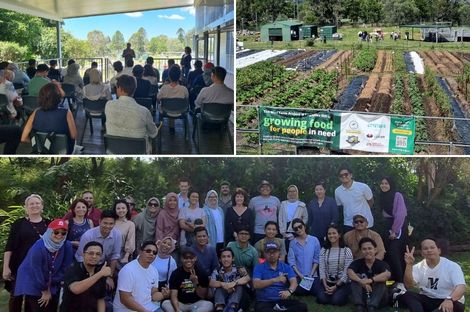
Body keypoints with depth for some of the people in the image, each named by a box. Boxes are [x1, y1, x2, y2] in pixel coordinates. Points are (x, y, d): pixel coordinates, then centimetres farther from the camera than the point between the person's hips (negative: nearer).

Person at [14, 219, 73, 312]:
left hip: (53, 286, 4)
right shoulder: (38, 247, -26)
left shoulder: (67, 246, -15)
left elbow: (64, 269, -8)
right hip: (33, 284, -4)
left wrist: (49, 288, -6)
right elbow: (36, 271, -20)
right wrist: (44, 291, -11)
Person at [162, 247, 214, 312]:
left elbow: (203, 296, -3)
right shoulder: (176, 273, -6)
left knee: (209, 305, -29)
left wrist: (196, 284, -20)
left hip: (196, 304, 0)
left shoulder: (201, 273, -4)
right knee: (165, 303, -27)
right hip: (180, 304, 0)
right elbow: (173, 296, -14)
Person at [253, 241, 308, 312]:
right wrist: (275, 280, -23)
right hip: (264, 302, -3)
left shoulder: (286, 267, 11)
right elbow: (256, 285, -11)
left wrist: (289, 291, -28)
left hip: (282, 300, 3)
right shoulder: (259, 268, 4)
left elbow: (294, 282, -3)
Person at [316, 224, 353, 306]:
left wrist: (336, 286, -16)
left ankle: (342, 293, 11)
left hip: (342, 283, -2)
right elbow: (321, 269, -1)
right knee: (322, 299, -21)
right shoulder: (323, 250, 4)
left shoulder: (346, 251, -6)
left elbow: (347, 271, -10)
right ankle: (329, 292, 14)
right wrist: (325, 285, -14)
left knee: (336, 300, -24)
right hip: (327, 282, 2)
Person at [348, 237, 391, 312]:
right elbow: (349, 272, -23)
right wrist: (362, 282, -39)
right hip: (362, 297, 2)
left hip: (378, 299, -1)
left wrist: (370, 280, -40)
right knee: (356, 277, -18)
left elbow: (387, 275, -30)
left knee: (380, 279, -23)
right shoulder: (357, 263, -1)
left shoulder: (381, 264, -7)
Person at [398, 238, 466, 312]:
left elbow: (461, 287, -22)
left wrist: (449, 300, -42)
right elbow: (409, 285, -13)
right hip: (426, 300, 2)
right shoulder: (418, 267, 2)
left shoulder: (452, 266, -6)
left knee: (457, 306, -37)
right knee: (404, 295, -24)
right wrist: (409, 265, -27)